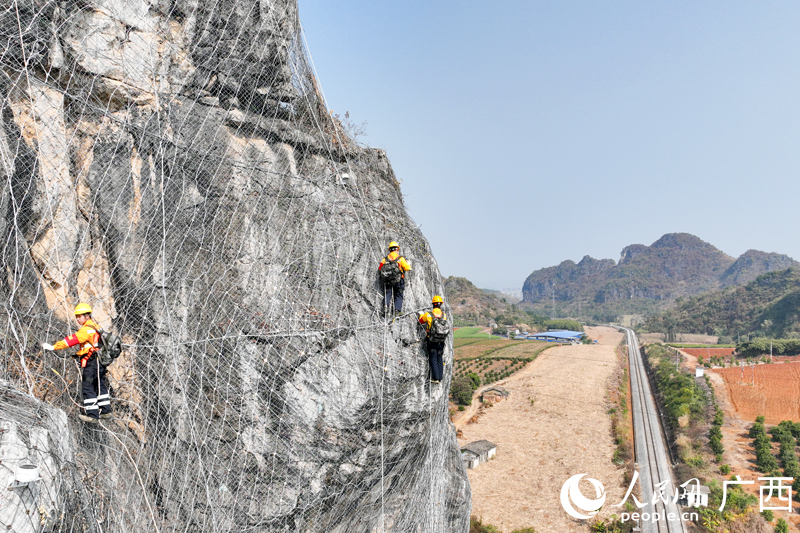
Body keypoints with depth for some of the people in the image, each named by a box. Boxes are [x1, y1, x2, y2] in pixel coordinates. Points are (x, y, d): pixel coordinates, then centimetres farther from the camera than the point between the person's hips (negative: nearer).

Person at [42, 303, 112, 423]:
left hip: (90, 363, -9)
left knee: (87, 387, -1)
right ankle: (106, 411, 25)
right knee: (100, 385, 17)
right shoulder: (95, 326, 13)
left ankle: (92, 415, 3)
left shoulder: (87, 329, -16)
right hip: (99, 362, 9)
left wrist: (54, 346, -20)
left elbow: (73, 340, -21)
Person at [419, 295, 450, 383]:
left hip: (432, 341, -3)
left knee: (433, 360, 4)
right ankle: (440, 378, 16)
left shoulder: (428, 314, -9)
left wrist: (421, 314, 32)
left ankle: (435, 378, 2)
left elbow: (421, 321, 10)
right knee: (439, 359, 13)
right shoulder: (444, 315, -2)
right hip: (441, 341, 3)